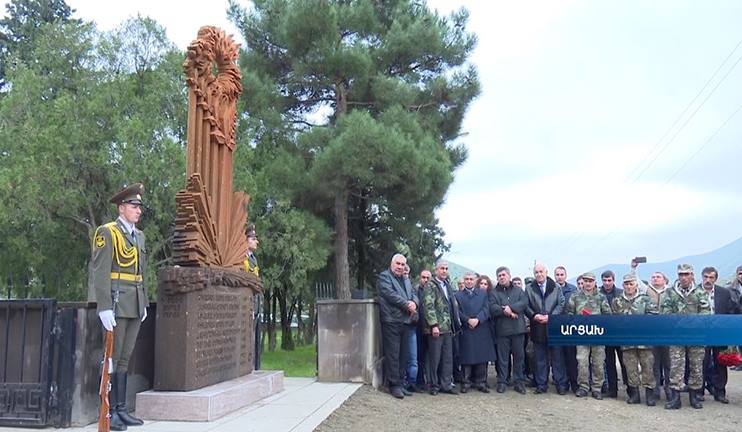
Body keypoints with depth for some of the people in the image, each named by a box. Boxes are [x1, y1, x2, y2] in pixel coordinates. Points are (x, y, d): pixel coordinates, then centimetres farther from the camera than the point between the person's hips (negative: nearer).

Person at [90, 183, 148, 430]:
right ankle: (109, 411, 6)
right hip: (116, 302, -7)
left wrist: (144, 304, 16)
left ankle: (121, 409, 16)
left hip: (135, 305, 7)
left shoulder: (140, 235, 17)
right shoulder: (107, 233, -6)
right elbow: (100, 272, -12)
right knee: (112, 357, -1)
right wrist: (104, 307, -18)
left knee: (125, 358, 10)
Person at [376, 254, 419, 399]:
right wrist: (407, 304, -12)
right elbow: (390, 294, -14)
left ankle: (399, 383, 16)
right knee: (392, 355, -4)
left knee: (403, 355, 8)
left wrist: (413, 302, -7)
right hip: (391, 321, -7)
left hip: (406, 321, 7)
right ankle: (394, 385, 1)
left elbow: (414, 294, 16)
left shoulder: (406, 280, 22)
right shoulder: (384, 276, -2)